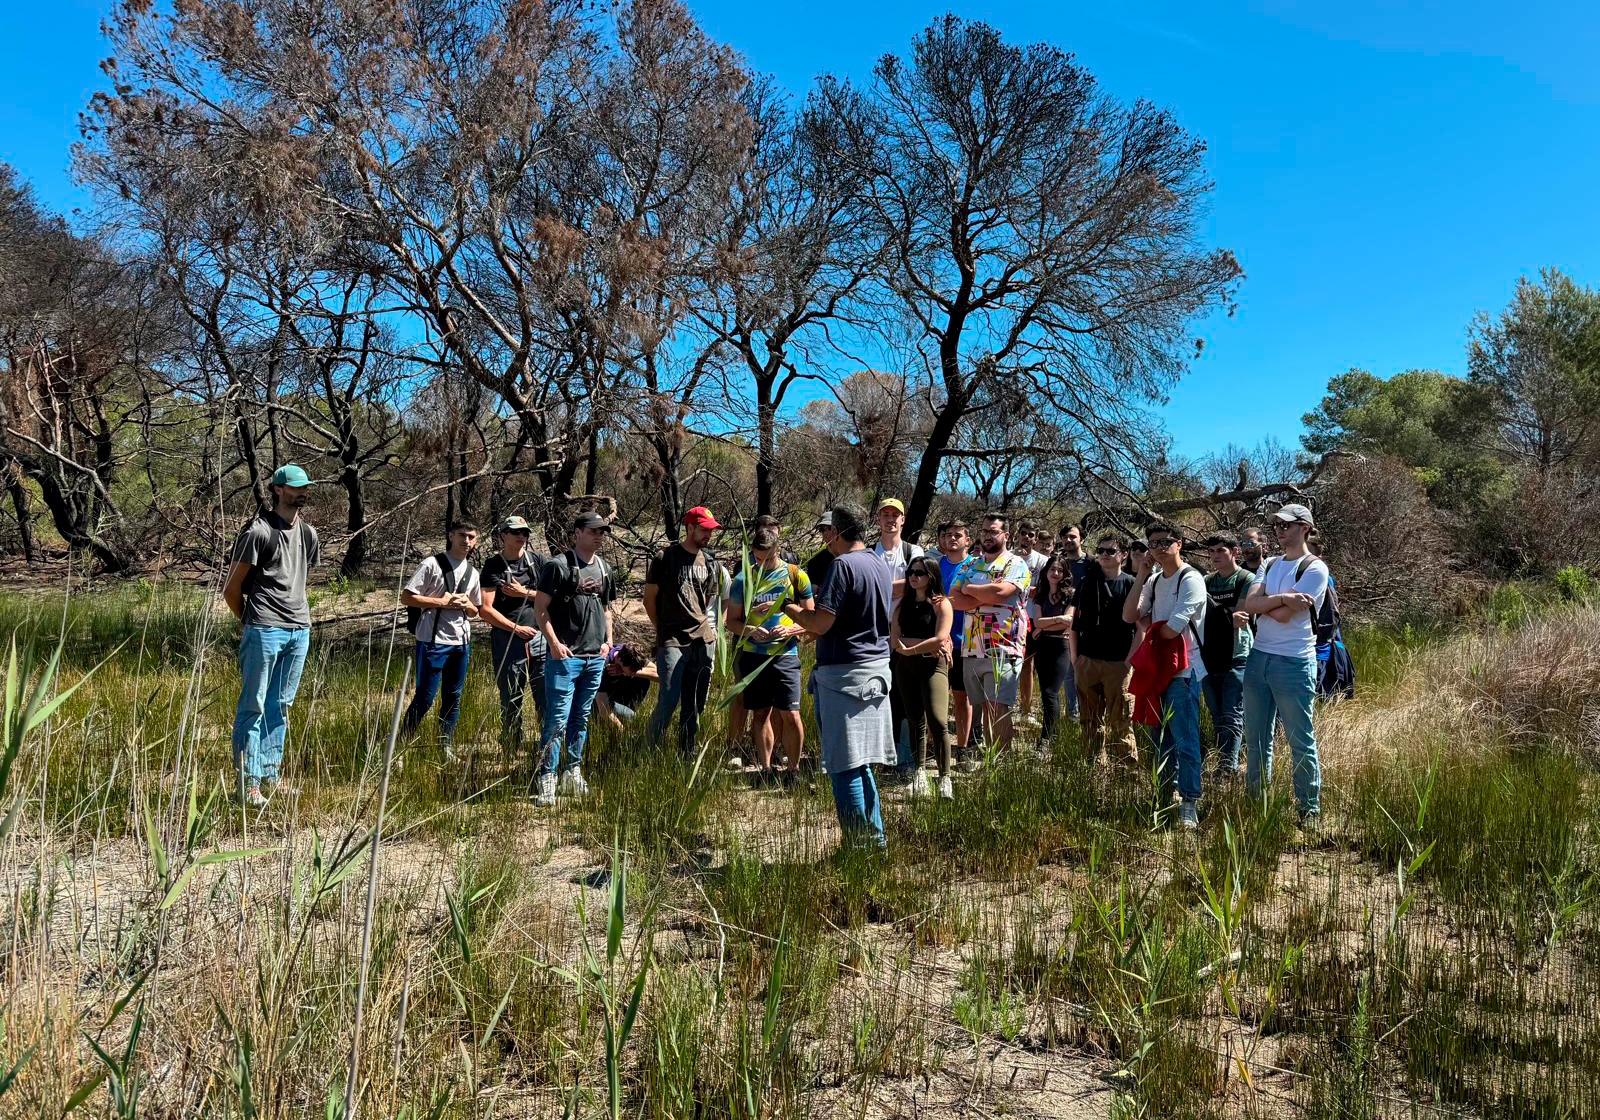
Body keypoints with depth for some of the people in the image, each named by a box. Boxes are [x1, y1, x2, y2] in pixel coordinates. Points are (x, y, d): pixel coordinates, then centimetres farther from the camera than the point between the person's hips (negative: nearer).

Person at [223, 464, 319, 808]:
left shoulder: (308, 534, 13)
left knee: (280, 707, 12)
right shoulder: (257, 531, -9)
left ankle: (269, 775, 20)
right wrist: (250, 621, 8)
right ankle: (248, 782, 3)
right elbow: (231, 589, -4)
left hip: (300, 631, 7)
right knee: (253, 707, -1)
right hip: (265, 630, -7)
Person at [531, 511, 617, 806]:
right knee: (557, 720, -9)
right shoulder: (558, 565, -6)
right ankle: (546, 781, -4)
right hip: (565, 656, -6)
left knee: (581, 718, 14)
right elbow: (540, 607, -7)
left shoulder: (604, 569, 15)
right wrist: (554, 643, -15)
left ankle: (573, 774, 25)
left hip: (596, 658, 7)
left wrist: (608, 640, 12)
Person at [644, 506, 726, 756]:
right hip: (672, 642, -5)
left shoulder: (711, 564, 13)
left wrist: (709, 627, 11)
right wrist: (663, 630, 7)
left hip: (704, 641, 5)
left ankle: (687, 754, 18)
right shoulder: (666, 558, -1)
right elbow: (649, 598, 4)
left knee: (695, 705, 8)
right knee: (669, 700, -10)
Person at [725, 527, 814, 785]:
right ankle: (765, 769, 22)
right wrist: (750, 630, -12)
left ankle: (793, 769, 9)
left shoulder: (796, 576, 1)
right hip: (752, 654, 2)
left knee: (790, 715, -7)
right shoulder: (743, 579, 5)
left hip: (785, 654, -2)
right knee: (760, 713, 10)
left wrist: (790, 630, -15)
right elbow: (732, 621, 8)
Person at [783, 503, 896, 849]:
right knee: (861, 763, 16)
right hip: (877, 666, 9)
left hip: (844, 672, -9)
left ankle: (858, 846, 2)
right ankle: (875, 840, 22)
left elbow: (820, 624, -18)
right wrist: (813, 608, 23)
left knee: (844, 766, -2)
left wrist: (793, 610, 1)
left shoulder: (843, 566, -15)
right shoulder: (880, 565, 12)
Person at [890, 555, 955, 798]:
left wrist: (909, 648, -8)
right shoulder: (903, 605, 14)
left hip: (933, 665, -5)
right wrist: (927, 644, -7)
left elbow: (940, 639, -12)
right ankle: (918, 772, 21)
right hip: (906, 668, 5)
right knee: (915, 721, 8)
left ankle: (945, 778, -11)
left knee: (938, 721, -17)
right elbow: (894, 641, 3)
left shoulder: (941, 603, 0)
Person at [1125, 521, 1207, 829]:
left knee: (1185, 740, -8)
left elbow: (1171, 630, -18)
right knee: (1162, 738, 17)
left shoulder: (1191, 579, -13)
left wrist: (1150, 623, 4)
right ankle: (1166, 796, 30)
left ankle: (1189, 804, -3)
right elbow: (1128, 616, 1)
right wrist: (1141, 576, -3)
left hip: (1183, 670, -8)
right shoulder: (1153, 581, 12)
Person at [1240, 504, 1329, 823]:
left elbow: (1283, 615, -16)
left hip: (1293, 663, -7)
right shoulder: (1269, 565, 15)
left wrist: (1262, 602, -1)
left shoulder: (1314, 569, -7)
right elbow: (1249, 605, -1)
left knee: (1301, 741, 1)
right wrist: (1282, 597, -14)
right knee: (1255, 737, 13)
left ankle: (1309, 810, 12)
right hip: (1258, 657, 7)